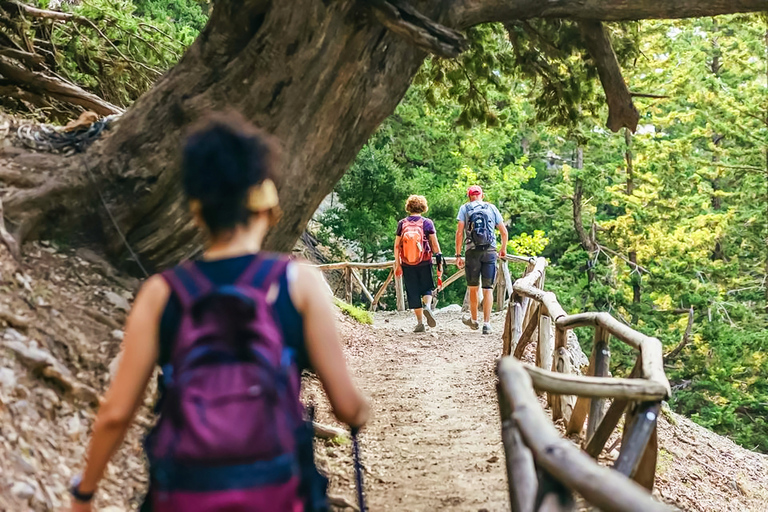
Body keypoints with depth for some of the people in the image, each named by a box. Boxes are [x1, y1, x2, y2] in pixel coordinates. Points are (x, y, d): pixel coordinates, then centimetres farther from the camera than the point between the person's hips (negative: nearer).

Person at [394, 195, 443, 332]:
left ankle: (420, 322, 7)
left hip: (407, 264, 1)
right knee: (426, 288, 15)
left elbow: (396, 246, 1)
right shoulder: (427, 223, -3)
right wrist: (439, 259, 5)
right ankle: (427, 306, -15)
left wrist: (397, 264, 6)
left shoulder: (402, 224, 0)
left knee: (413, 292, 7)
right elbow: (434, 244, -4)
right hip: (424, 263, -1)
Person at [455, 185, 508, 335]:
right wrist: (503, 249, 28)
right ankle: (486, 323, -5)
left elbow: (459, 233, -1)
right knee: (488, 289, 1)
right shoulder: (492, 208, 11)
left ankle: (474, 320, 27)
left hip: (472, 251, -1)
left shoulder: (465, 208, 6)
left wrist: (458, 255, 2)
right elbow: (504, 232, 12)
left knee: (473, 288, 13)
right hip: (490, 251, 1)